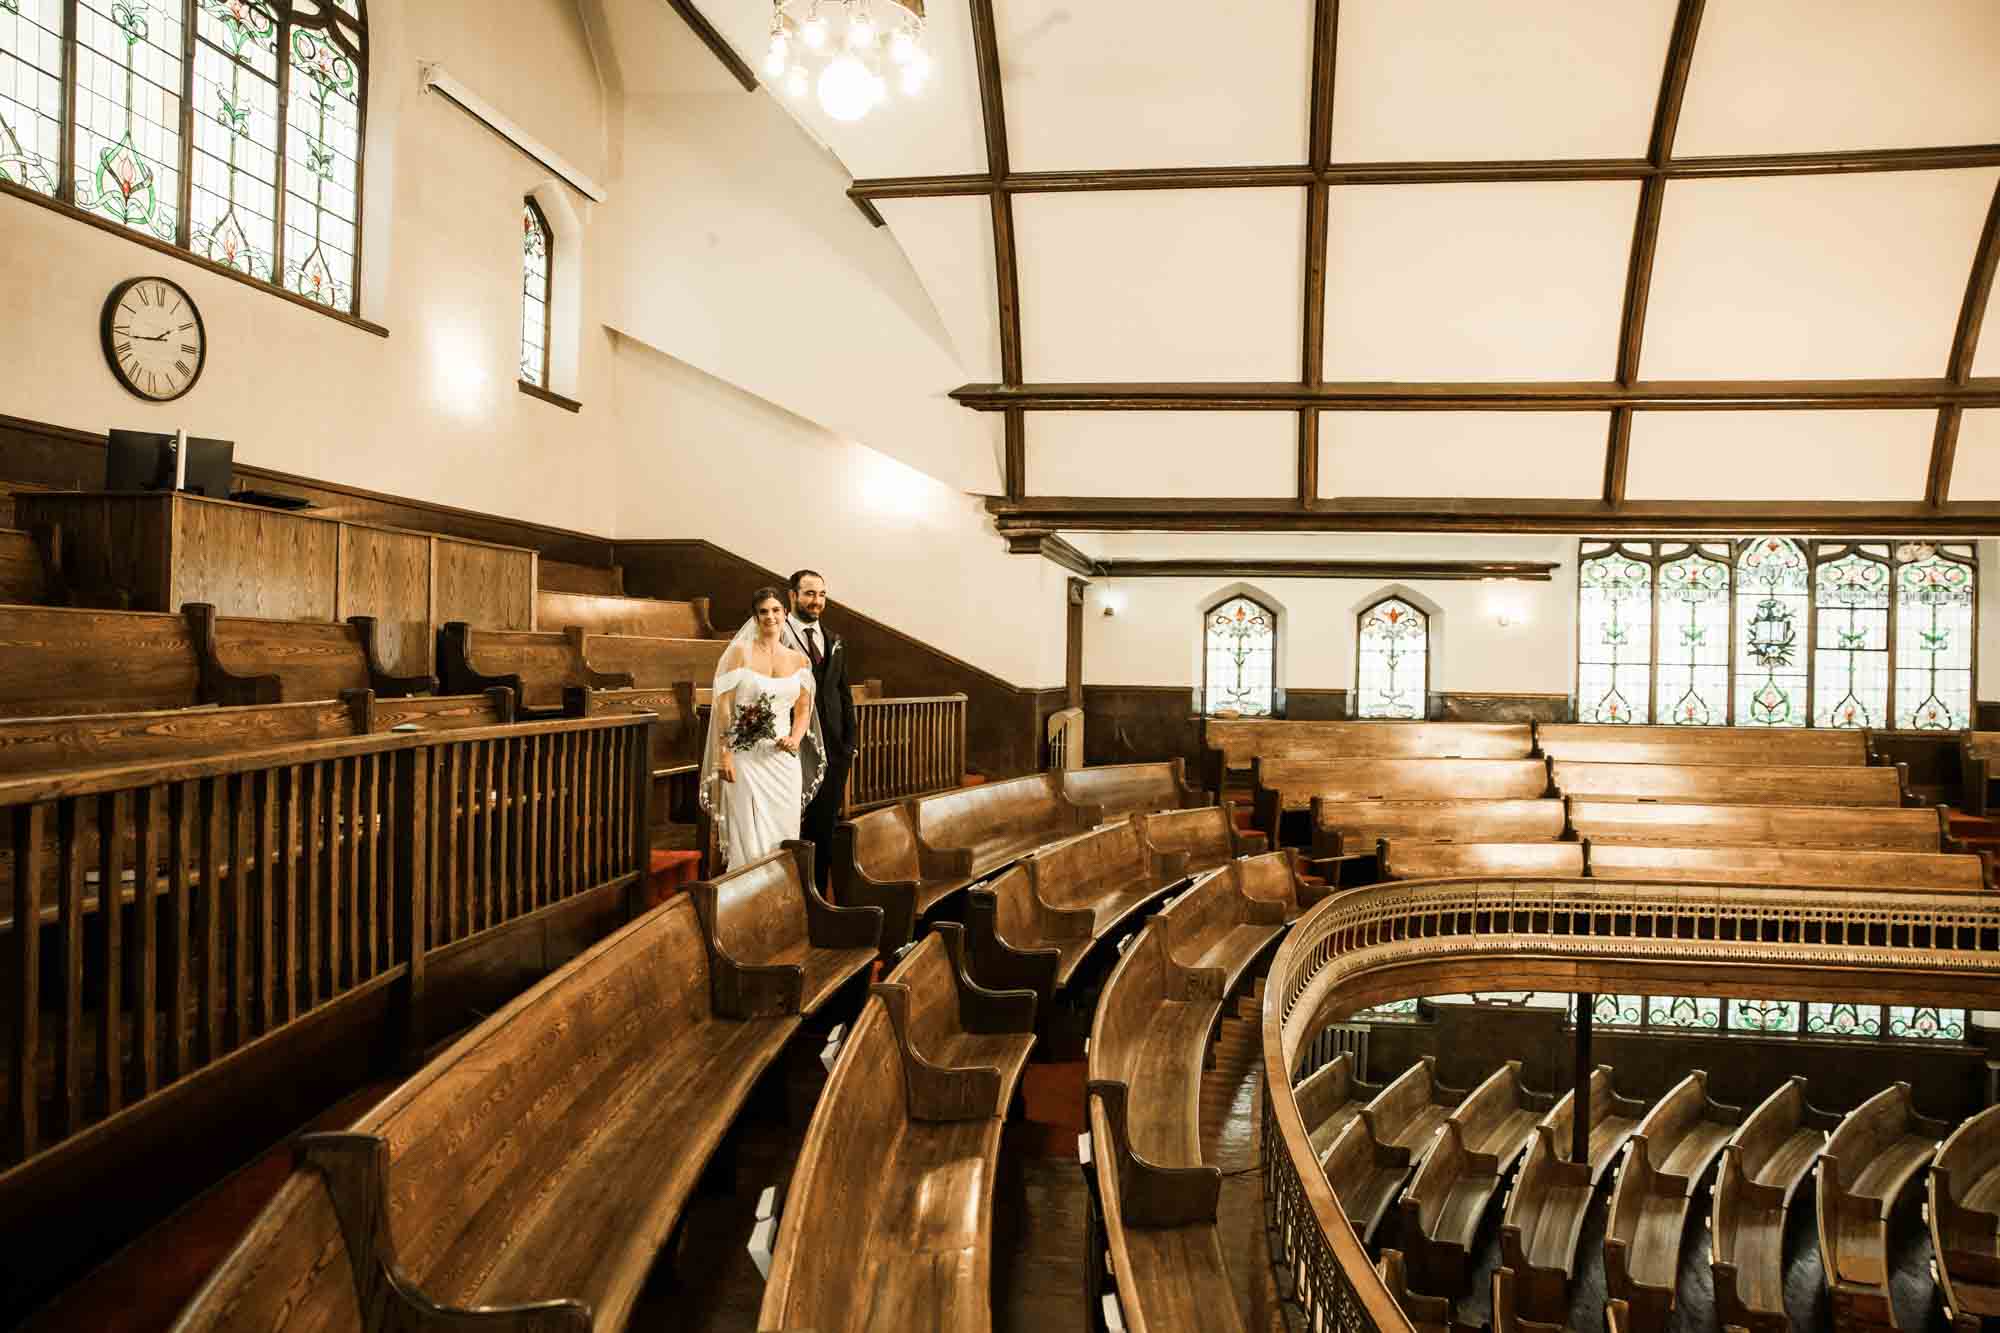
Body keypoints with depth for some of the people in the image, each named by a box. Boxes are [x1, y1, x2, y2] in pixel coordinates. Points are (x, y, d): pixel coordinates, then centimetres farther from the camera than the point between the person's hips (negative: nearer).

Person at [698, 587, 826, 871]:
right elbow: (723, 705, -4)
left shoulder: (799, 660, 9)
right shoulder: (739, 653, -1)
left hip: (783, 760, 3)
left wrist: (795, 739, -6)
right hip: (745, 758, -3)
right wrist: (724, 754, -11)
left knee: (783, 835, 6)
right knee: (748, 836, -2)